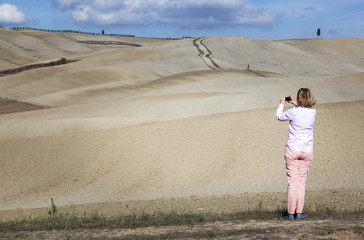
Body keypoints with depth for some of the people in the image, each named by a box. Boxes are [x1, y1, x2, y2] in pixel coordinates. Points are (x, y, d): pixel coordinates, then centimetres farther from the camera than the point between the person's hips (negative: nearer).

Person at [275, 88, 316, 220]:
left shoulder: (293, 112, -12)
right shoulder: (313, 112, -1)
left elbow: (279, 117, 6)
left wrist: (281, 104, 20)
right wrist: (296, 104, 28)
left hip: (292, 150, -3)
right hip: (307, 151, 3)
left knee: (292, 181, 1)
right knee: (302, 181, 9)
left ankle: (291, 212, 3)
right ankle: (299, 212, 8)